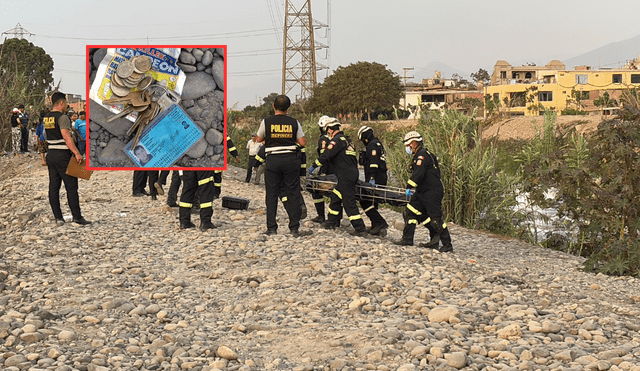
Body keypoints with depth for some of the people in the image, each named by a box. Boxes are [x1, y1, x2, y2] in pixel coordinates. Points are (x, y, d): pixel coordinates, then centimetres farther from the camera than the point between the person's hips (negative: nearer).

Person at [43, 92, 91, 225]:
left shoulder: (46, 118, 12)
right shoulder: (62, 117, -14)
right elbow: (66, 136, -24)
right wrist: (77, 153, -26)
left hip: (51, 154, 8)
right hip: (63, 155, -8)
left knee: (54, 187, 6)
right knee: (71, 187, -3)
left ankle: (58, 217, 7)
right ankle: (77, 217, -2)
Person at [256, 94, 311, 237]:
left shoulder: (266, 122, -3)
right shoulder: (294, 122, 0)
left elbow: (259, 139, 11)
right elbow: (303, 142, 2)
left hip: (273, 160, 0)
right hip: (290, 159, 1)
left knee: (272, 194, 7)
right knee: (292, 194, 5)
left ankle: (271, 228, 8)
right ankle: (295, 228, 3)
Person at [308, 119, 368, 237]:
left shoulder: (337, 140, -9)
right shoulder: (346, 140, 21)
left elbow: (326, 156, -14)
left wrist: (314, 166, -4)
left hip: (346, 176, -10)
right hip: (353, 173, 10)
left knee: (349, 202, -9)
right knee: (336, 196, 21)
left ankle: (361, 229, -13)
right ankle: (332, 222, 32)